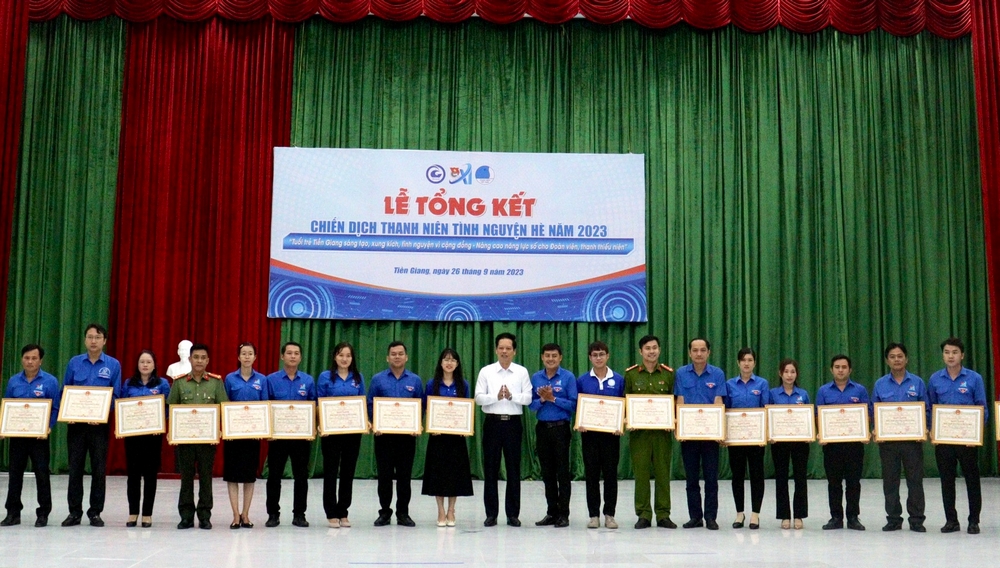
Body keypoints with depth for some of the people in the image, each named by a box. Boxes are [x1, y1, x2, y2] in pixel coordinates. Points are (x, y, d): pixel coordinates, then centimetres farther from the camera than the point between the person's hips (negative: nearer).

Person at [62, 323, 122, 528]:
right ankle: (74, 512, 14)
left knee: (99, 469, 3)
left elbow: (116, 396, 0)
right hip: (76, 422, 2)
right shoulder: (74, 363, 5)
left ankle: (95, 512, 12)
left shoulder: (113, 365, 0)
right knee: (75, 468, 5)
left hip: (100, 424, -1)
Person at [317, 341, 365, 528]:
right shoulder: (325, 377, 0)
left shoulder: (358, 378, 9)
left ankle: (343, 512, 17)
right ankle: (331, 514, 9)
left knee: (348, 471, 7)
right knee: (331, 472, 2)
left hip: (353, 431, 3)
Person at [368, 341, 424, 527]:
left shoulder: (415, 380, 5)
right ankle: (384, 512, 14)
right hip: (383, 434, 0)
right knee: (384, 474, 4)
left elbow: (421, 406, 6)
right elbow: (370, 405, 3)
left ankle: (403, 513, 14)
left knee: (405, 475, 5)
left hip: (407, 434, 0)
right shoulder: (378, 379, 4)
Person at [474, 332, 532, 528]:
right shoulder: (486, 372, 4)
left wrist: (511, 396, -20)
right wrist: (496, 396, -19)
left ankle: (513, 514, 13)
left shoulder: (522, 372, 4)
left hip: (513, 423, 0)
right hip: (493, 422, 0)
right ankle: (491, 514, 12)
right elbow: (479, 398, -4)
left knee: (513, 469, 4)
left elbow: (528, 398, -3)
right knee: (490, 469, 4)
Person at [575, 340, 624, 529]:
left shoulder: (619, 380, 3)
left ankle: (609, 514, 12)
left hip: (611, 433, 0)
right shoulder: (582, 380, 4)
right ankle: (593, 514, 11)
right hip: (589, 433, 0)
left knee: (611, 474, 3)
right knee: (591, 475, 4)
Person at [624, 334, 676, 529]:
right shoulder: (631, 374, 4)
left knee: (663, 472, 3)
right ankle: (643, 515, 10)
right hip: (639, 430, 0)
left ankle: (663, 514, 12)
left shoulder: (669, 373, 5)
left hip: (662, 431, 0)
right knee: (641, 472, 1)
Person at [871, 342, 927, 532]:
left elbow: (926, 409, 4)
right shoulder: (880, 385, 6)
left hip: (912, 438, -1)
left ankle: (916, 520, 9)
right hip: (887, 439, 1)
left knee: (915, 480, 2)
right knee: (890, 481, 6)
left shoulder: (917, 383, 3)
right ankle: (893, 519, 15)